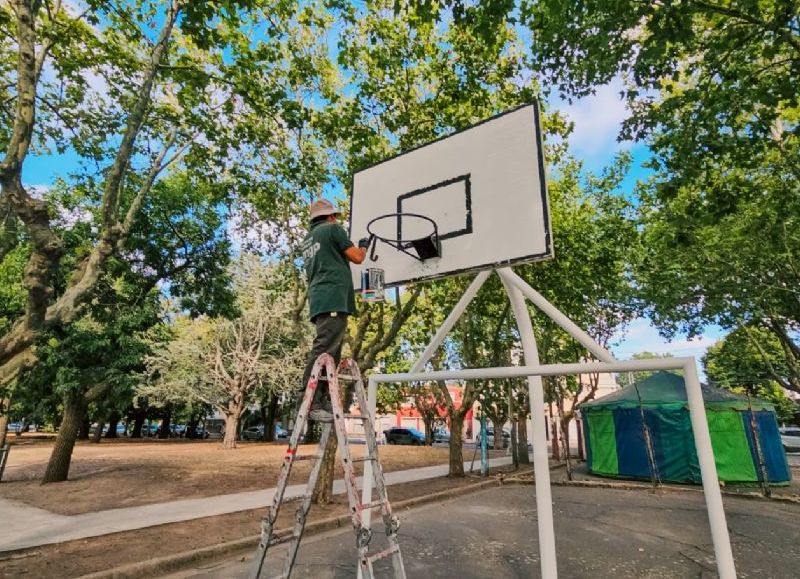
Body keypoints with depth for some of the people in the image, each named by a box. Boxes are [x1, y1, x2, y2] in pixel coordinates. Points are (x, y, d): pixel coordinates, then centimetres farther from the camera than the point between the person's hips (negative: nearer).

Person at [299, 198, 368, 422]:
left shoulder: (307, 240, 27)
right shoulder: (332, 228, 4)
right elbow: (356, 257, 0)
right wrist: (363, 246, 20)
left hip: (319, 301, 9)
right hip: (333, 298, -9)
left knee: (329, 353, 8)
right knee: (323, 350, -16)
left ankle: (320, 399, 5)